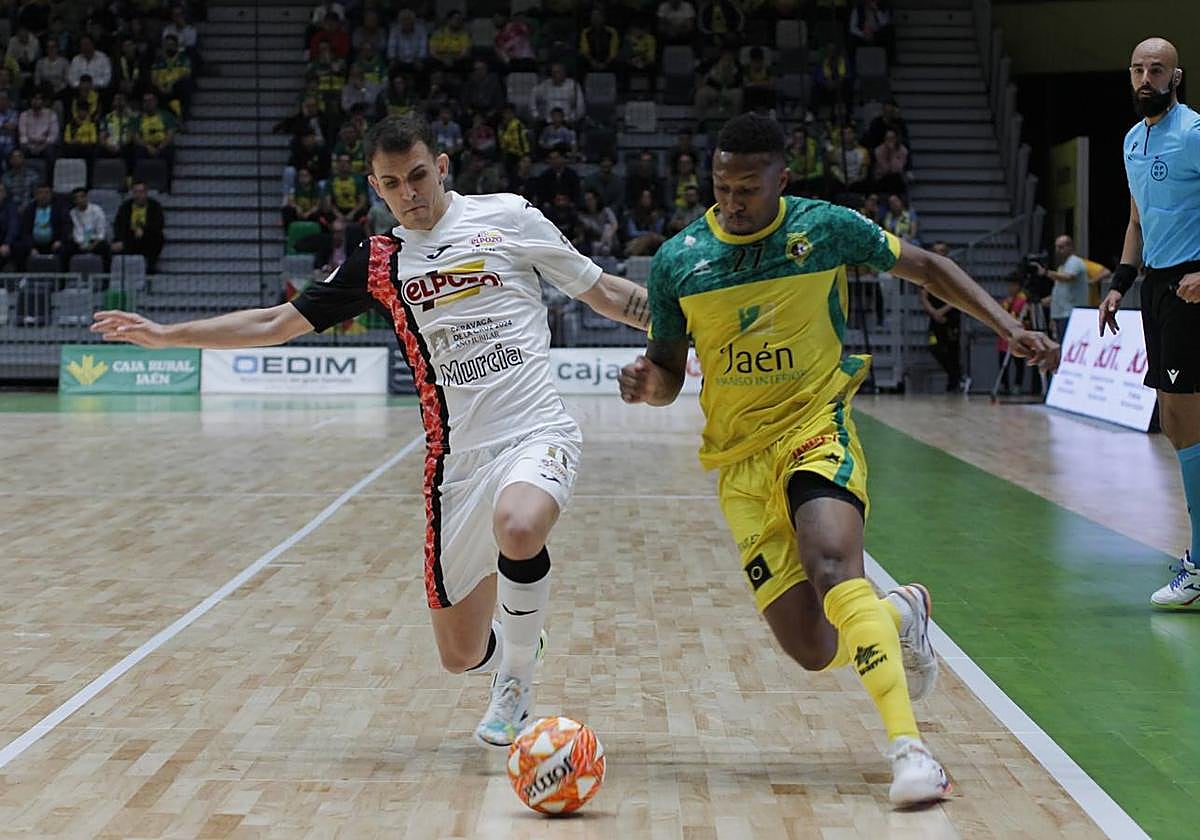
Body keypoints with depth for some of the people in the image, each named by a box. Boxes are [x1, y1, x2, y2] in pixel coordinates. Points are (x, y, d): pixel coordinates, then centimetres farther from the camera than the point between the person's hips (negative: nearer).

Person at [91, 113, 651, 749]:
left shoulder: (507, 217, 4)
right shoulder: (377, 263, 10)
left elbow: (603, 292, 10)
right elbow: (276, 323, 17)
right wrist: (166, 334, 14)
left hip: (536, 432, -3)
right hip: (457, 455, 3)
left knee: (517, 528, -38)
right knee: (461, 654, 3)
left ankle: (517, 677, -10)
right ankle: (509, 662, 41)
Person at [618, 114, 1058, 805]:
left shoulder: (827, 228, -4)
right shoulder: (678, 260, 0)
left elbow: (928, 268, 8)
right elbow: (669, 373, 10)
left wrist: (1008, 325, -2)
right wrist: (646, 382, -14)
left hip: (815, 425, -2)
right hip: (739, 457, 3)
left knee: (833, 567, -33)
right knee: (814, 651, -3)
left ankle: (910, 748, -34)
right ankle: (900, 614, 31)